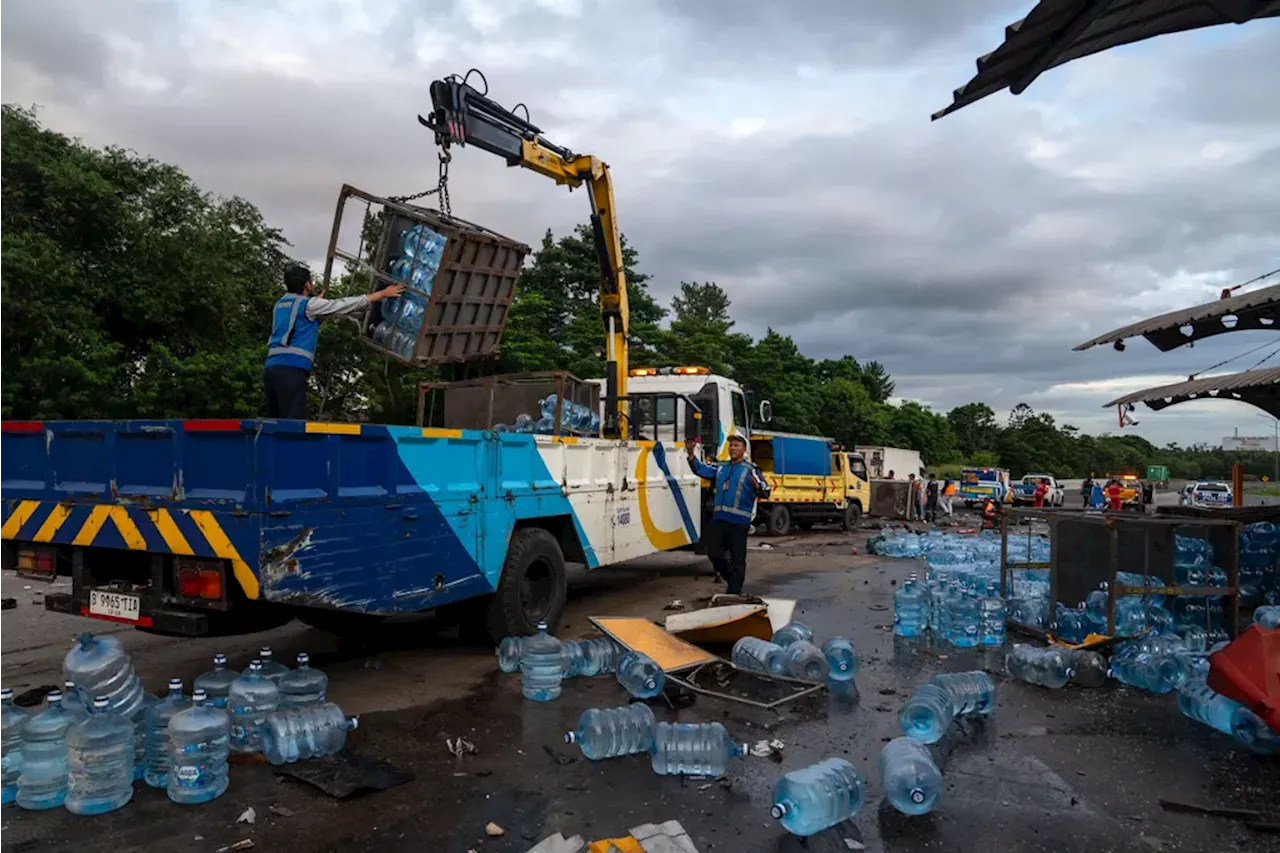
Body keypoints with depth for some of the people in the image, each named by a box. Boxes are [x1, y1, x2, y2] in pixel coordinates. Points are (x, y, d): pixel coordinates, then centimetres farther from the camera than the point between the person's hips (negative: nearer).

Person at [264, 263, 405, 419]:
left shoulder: (280, 305, 22)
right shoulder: (309, 305, -1)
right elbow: (349, 304, 1)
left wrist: (317, 301, 56)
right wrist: (384, 293, 8)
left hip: (272, 367, 8)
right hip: (291, 369, -8)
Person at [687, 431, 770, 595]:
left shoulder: (751, 470, -3)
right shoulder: (721, 467, 15)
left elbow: (765, 493, -9)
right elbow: (701, 469, 9)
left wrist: (757, 486, -31)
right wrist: (691, 454, -6)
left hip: (738, 520, -6)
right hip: (718, 518, 6)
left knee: (737, 558, -1)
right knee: (714, 552, 10)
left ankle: (734, 593, 8)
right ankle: (731, 579, 31)